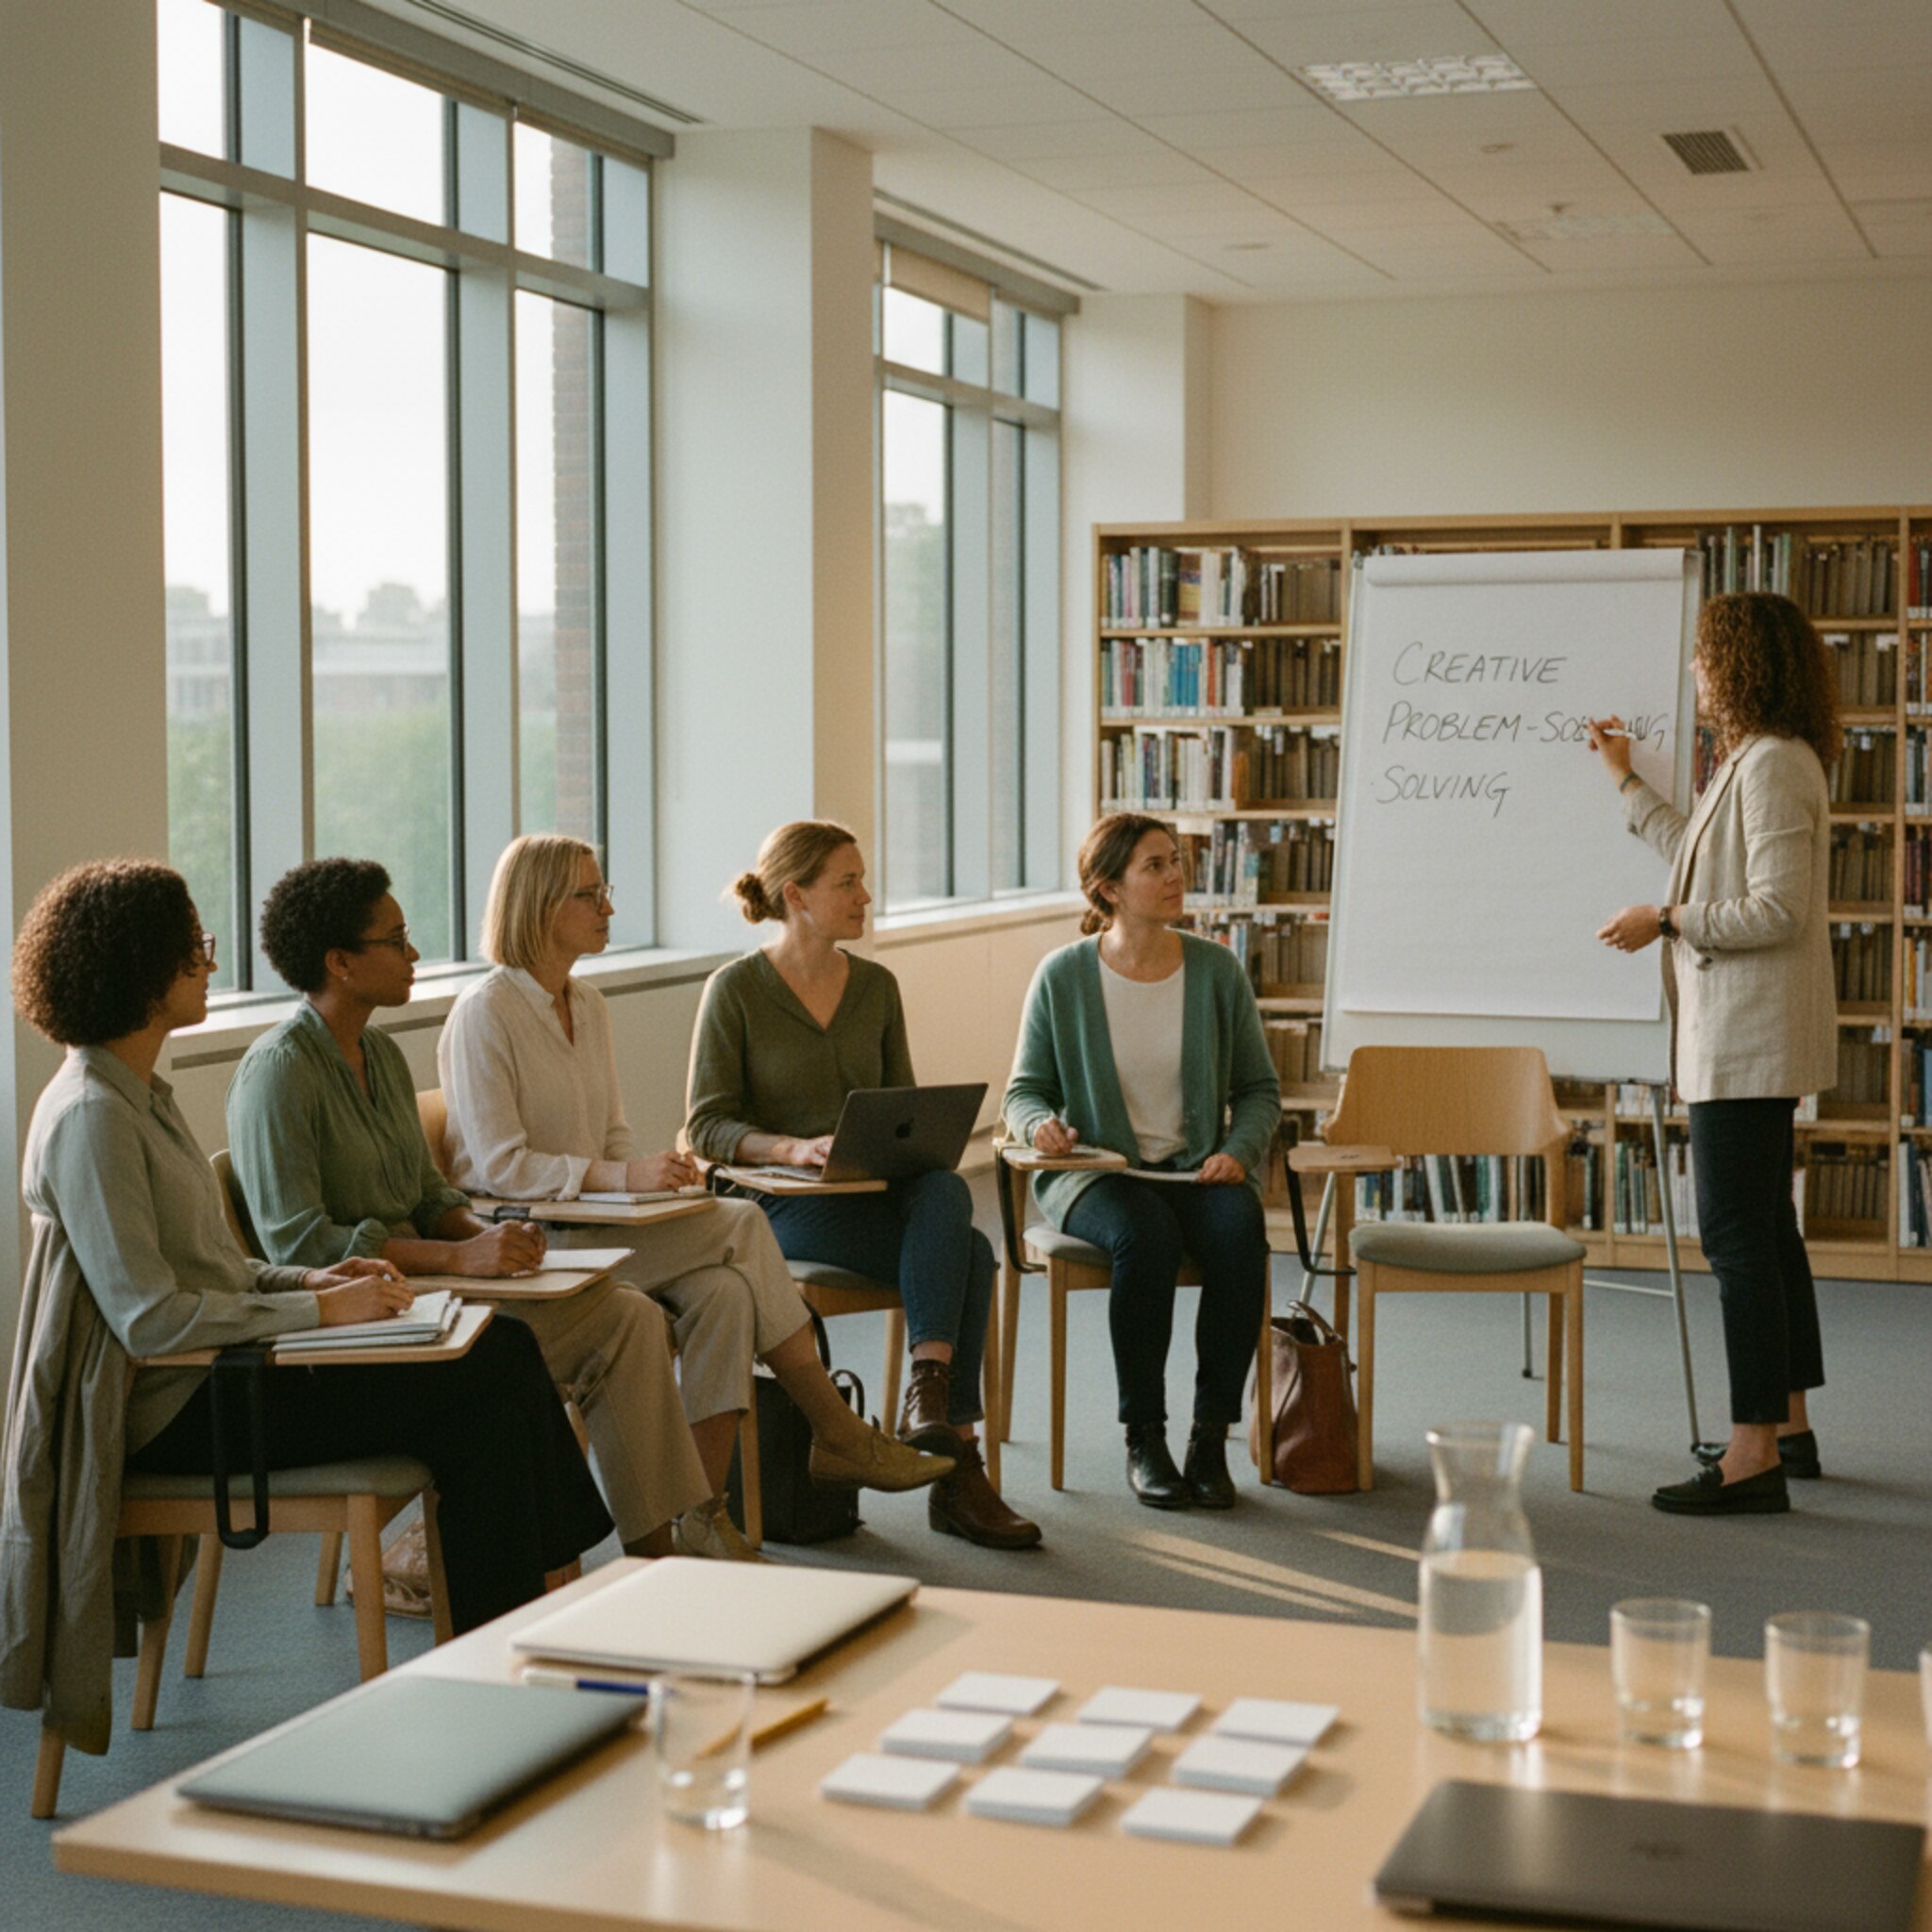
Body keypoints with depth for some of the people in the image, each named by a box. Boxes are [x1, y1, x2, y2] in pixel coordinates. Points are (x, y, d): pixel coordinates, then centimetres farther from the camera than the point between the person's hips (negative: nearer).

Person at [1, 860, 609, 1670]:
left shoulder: (140, 1093, 14)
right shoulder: (90, 1117, -18)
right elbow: (150, 1320, -23)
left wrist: (314, 1279, 3)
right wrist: (318, 1309, -17)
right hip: (177, 1413, -10)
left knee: (500, 1347, -2)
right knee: (477, 1394, -15)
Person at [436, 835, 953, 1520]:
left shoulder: (588, 1005, 15)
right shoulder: (485, 1012, -10)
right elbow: (499, 1166, -17)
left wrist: (655, 1174, -5)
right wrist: (622, 1177, -26)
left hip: (592, 1227, 8)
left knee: (723, 1291, -22)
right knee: (742, 1226, -21)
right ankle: (837, 1432, -12)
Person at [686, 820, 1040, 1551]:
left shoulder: (875, 986, 12)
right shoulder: (735, 989, -4)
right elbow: (707, 1125, -7)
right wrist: (794, 1148, -25)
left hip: (877, 1189, 5)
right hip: (783, 1208, -5)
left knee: (946, 1193, -33)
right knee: (968, 1252, -29)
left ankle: (930, 1392, -36)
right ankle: (955, 1463, -25)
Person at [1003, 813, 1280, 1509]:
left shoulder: (1216, 970, 3)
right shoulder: (1062, 975, -2)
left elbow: (1259, 1089, 10)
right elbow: (1024, 1088, 7)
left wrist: (1238, 1150, -9)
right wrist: (1040, 1125, -16)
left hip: (1197, 1168, 2)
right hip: (1094, 1175, -2)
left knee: (1238, 1230, -32)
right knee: (1145, 1234, -36)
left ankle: (1210, 1437, -21)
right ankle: (1143, 1439, -21)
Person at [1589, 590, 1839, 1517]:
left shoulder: (1773, 765, -17)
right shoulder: (1753, 762, 16)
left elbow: (1777, 910, -23)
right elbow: (1704, 863, 30)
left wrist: (1665, 920, -15)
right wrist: (1628, 782, 34)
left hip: (1752, 1037, -11)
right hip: (1743, 1034, 11)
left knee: (1736, 1234, -10)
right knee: (1766, 1230, 16)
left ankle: (1754, 1457, -7)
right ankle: (1789, 1425, 26)